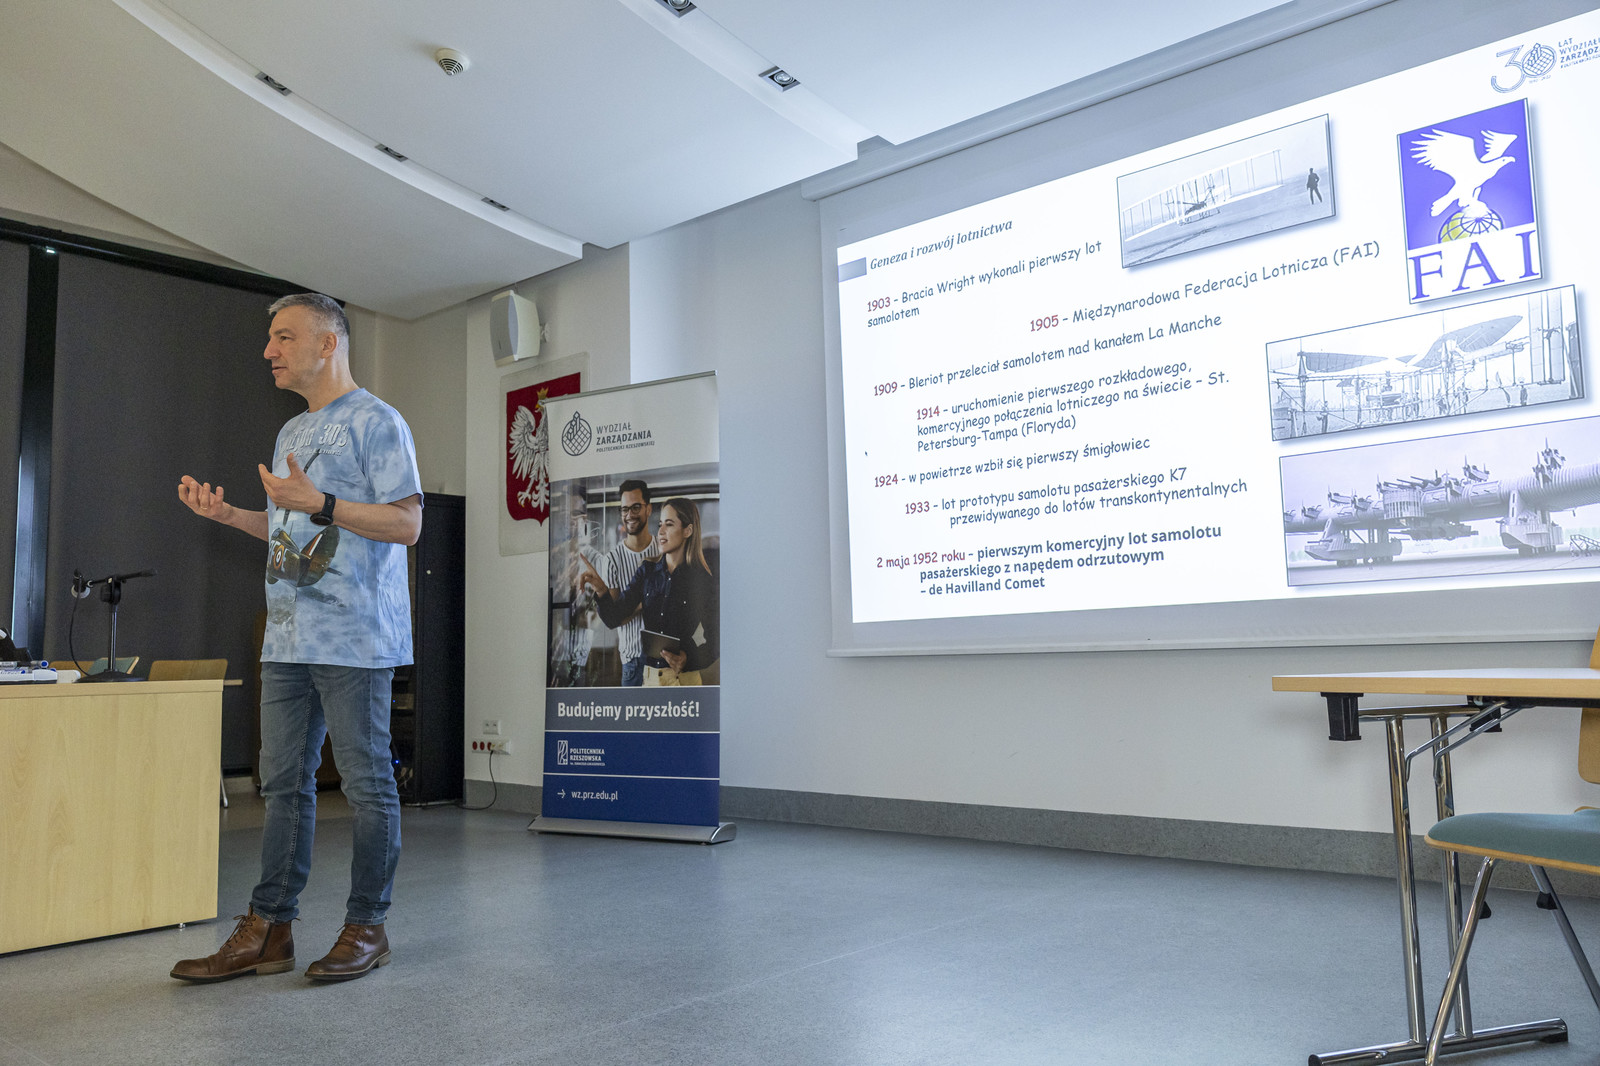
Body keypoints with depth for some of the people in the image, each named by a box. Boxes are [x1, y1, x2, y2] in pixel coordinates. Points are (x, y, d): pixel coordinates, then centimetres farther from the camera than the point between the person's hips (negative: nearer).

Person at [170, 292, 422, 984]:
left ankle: (366, 928, 9)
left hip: (354, 638, -8)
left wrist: (319, 503, -19)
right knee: (283, 782, 10)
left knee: (366, 782, -1)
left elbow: (406, 523, -12)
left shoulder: (375, 422, -4)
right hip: (287, 636, 9)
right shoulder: (292, 432, 22)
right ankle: (267, 930, 16)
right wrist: (228, 514, 14)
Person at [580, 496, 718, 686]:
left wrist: (688, 659, -24)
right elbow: (614, 618, -3)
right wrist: (601, 590, -21)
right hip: (650, 675, 4)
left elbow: (715, 642, -6)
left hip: (684, 677, -4)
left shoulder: (703, 580, -8)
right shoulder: (648, 571, 4)